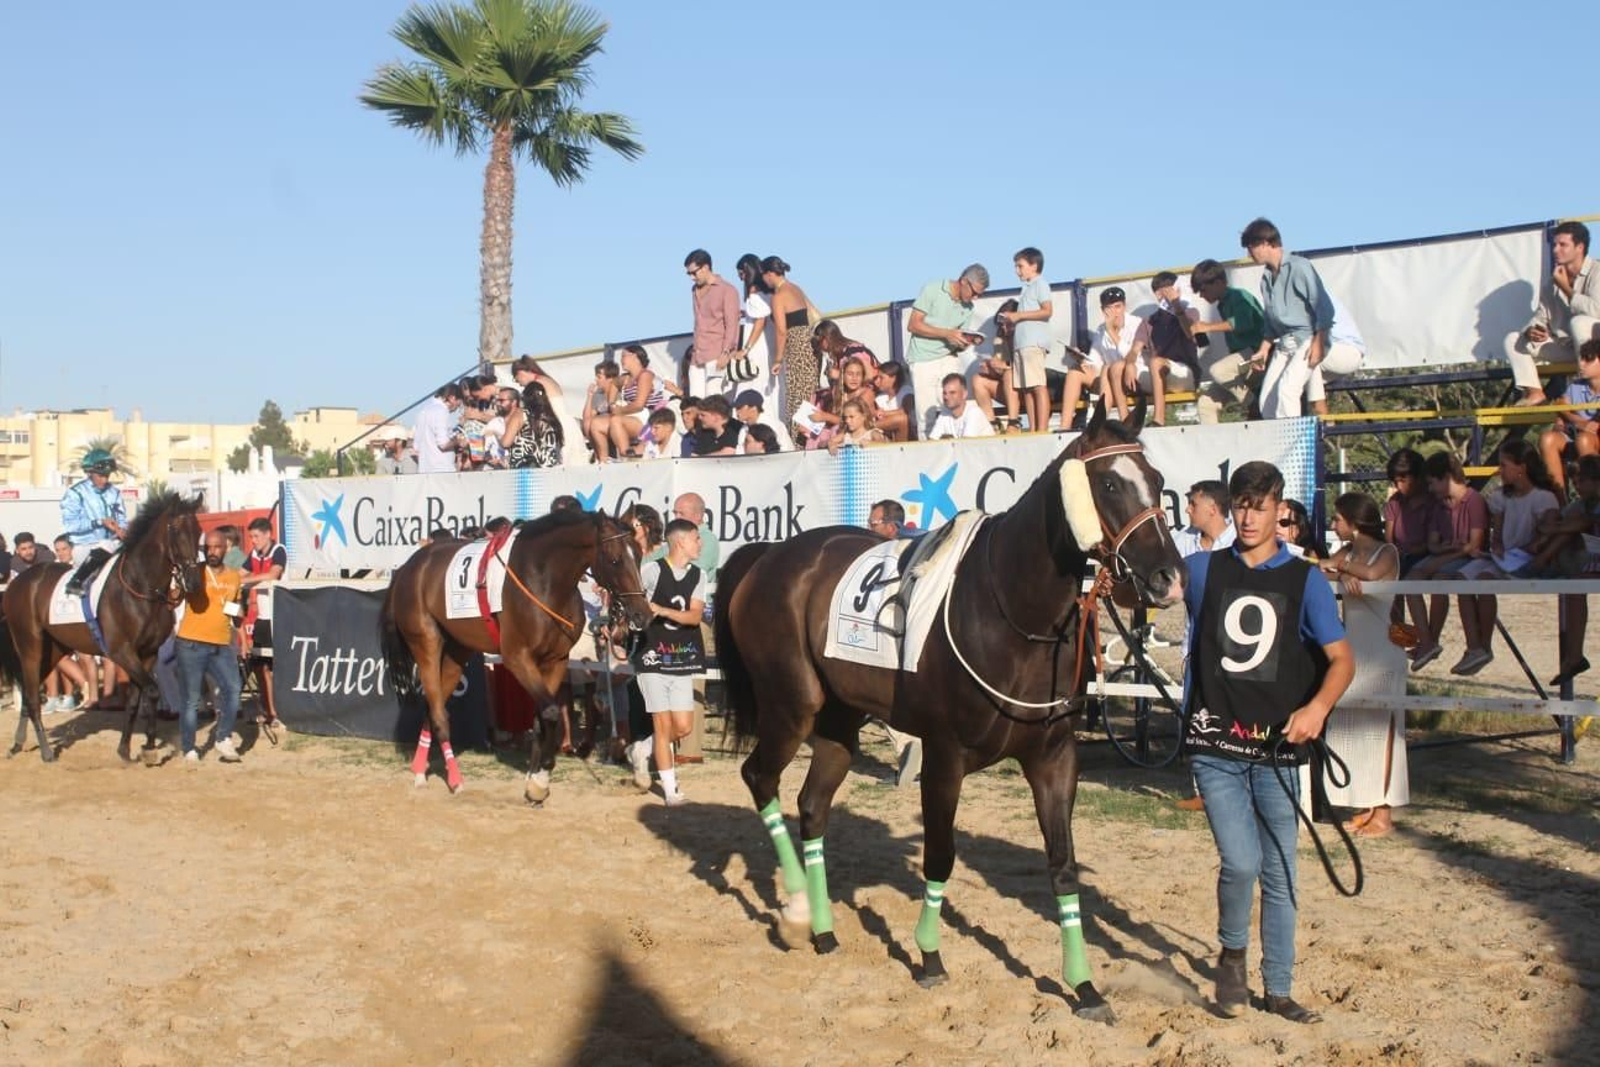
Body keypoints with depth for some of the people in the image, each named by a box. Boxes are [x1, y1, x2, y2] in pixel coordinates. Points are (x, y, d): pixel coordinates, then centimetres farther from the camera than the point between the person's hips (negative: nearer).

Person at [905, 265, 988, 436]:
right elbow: (913, 325, -10)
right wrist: (947, 334, -17)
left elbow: (959, 345, 14)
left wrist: (967, 342, -11)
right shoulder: (932, 290, -5)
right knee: (927, 415, -8)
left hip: (948, 359, 5)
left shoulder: (968, 307, 11)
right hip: (923, 360, -5)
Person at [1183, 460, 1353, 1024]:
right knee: (1241, 862, -13)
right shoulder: (1204, 569, 5)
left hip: (1276, 748, 1)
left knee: (1279, 873, 10)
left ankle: (1279, 989, 25)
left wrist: (1318, 706, -21)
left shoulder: (1305, 580, 3)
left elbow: (1342, 659, -2)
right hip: (1214, 744, -1)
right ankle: (1231, 955, 16)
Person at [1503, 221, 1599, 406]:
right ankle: (1534, 392, -17)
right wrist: (1531, 331, -14)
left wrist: (1565, 288, -16)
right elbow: (1540, 318, 11)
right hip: (1565, 347, 7)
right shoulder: (1552, 283, 12)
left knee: (1579, 322, -38)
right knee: (1513, 340, -1)